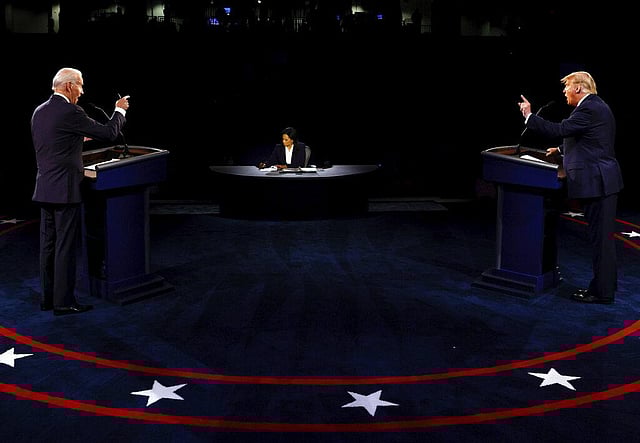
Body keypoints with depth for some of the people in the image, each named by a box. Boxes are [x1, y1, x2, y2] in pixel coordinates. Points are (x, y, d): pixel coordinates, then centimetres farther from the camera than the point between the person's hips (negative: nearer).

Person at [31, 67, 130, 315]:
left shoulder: (39, 112, 11)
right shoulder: (71, 113, -14)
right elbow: (109, 133, -10)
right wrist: (120, 110, 7)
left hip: (44, 189, 8)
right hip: (65, 190, -8)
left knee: (48, 244, 13)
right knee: (66, 246, -3)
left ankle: (47, 297, 20)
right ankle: (63, 302, 1)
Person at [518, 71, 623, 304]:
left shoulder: (589, 109, -16)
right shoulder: (597, 106, 17)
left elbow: (559, 130, -22)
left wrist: (529, 116, -13)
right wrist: (562, 149, 27)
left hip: (596, 182, -10)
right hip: (603, 179, 10)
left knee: (600, 237, -5)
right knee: (602, 236, 16)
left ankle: (602, 291, 1)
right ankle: (605, 283, 24)